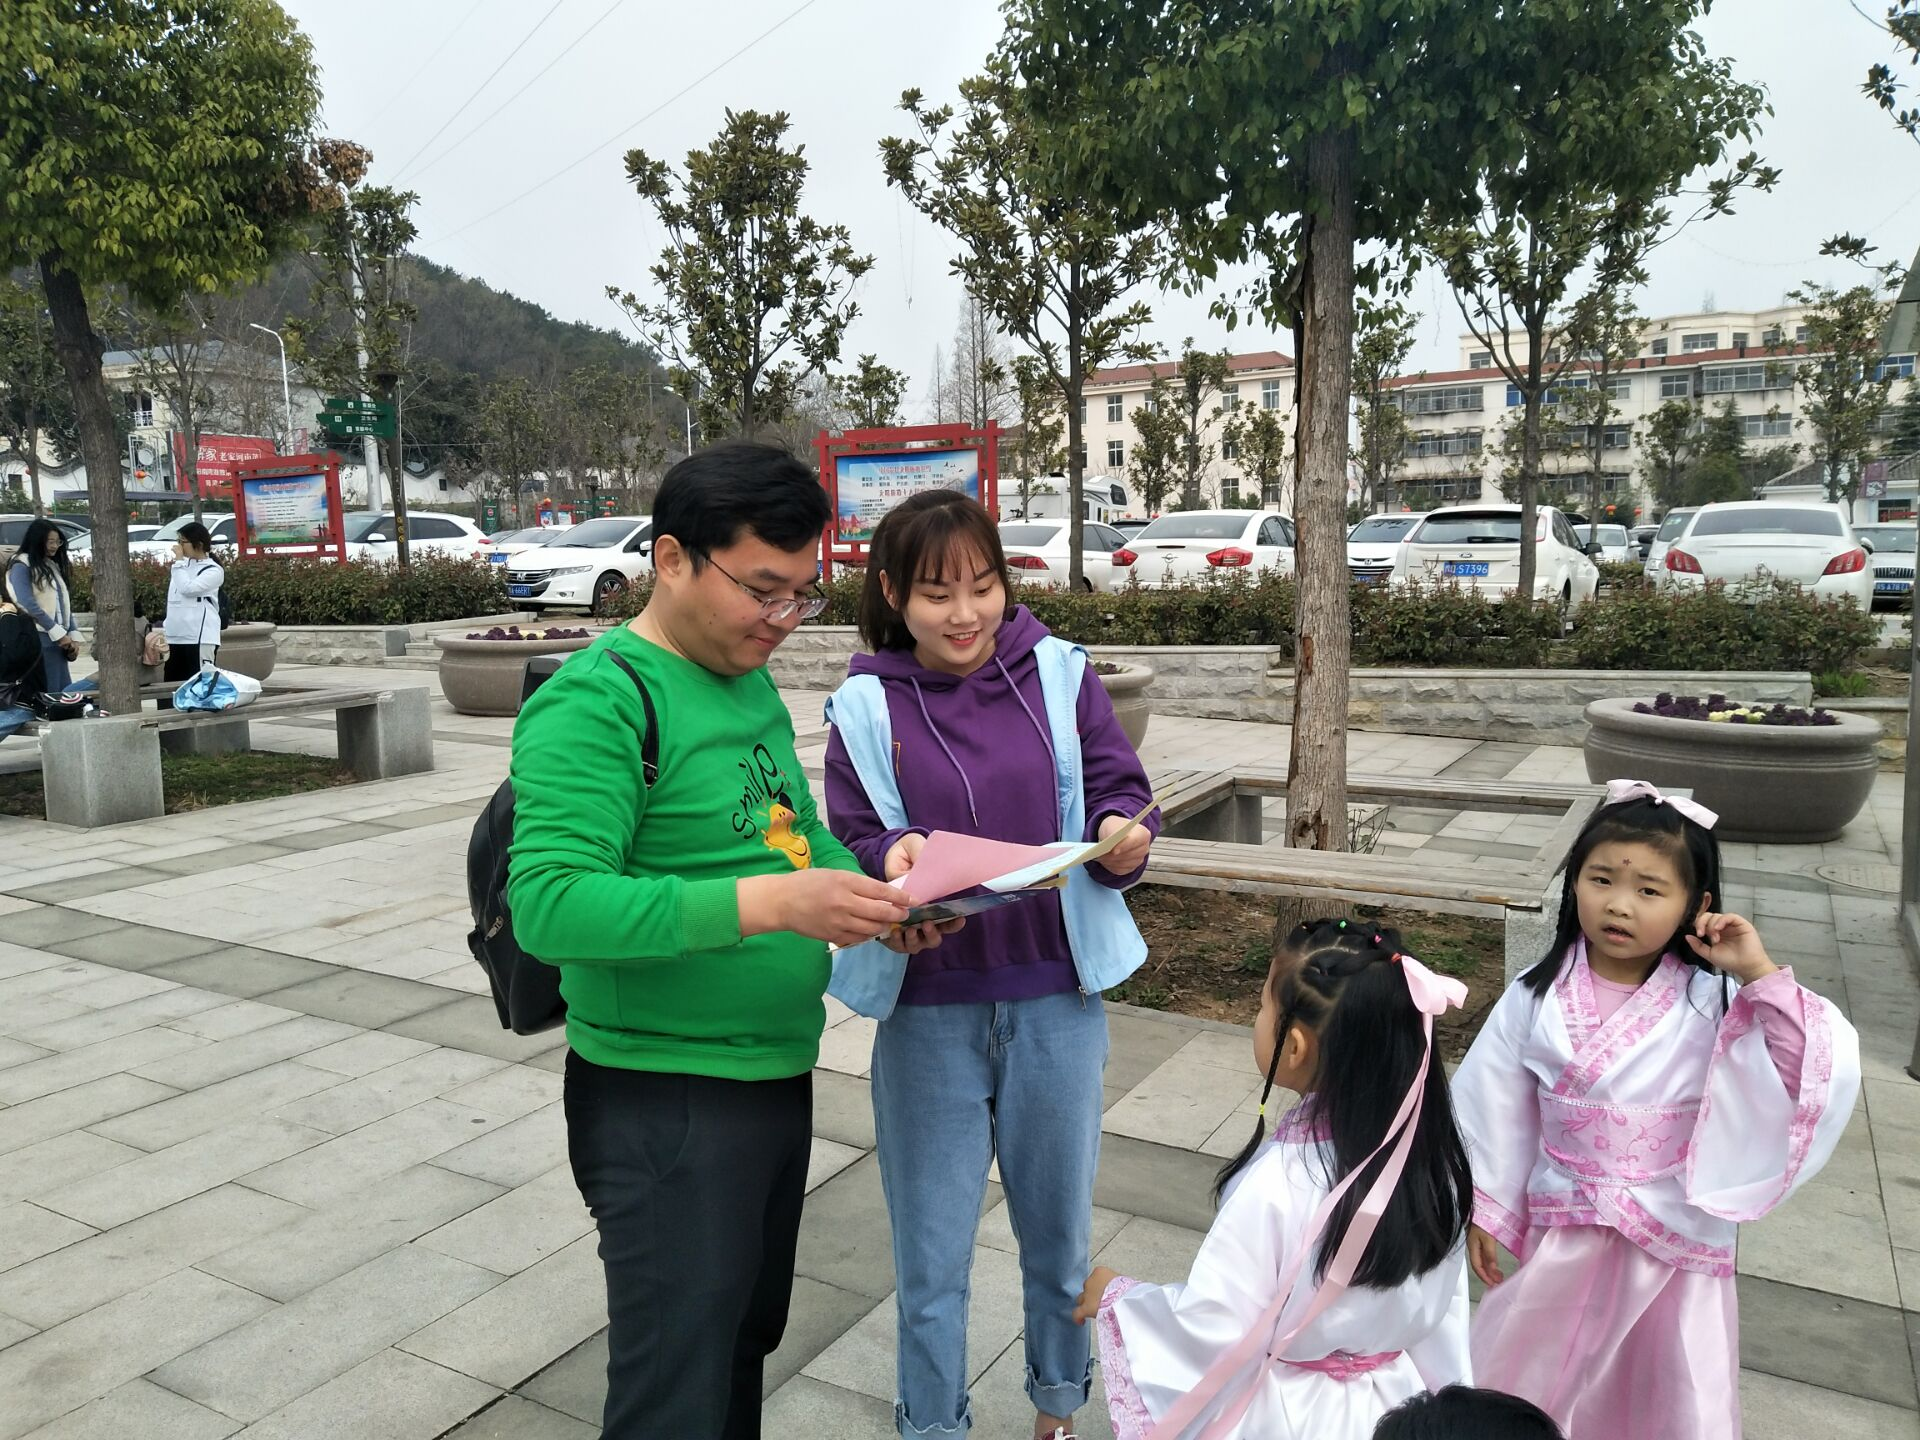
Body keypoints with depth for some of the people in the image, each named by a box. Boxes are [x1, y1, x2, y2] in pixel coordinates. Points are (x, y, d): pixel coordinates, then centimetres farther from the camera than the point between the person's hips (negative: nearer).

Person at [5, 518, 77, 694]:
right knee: (49, 693, -9)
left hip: (59, 640, 7)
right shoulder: (22, 566, -4)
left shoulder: (54, 566, 18)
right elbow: (28, 604, -14)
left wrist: (73, 636, 5)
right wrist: (58, 633, -15)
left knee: (66, 692, 4)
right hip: (39, 639, -7)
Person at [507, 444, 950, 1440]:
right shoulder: (598, 700, -19)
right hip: (665, 1104, -8)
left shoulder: (752, 684, 7)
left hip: (779, 1079, 8)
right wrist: (770, 903, -34)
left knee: (746, 1347, 25)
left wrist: (873, 897, -4)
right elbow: (548, 905, -28)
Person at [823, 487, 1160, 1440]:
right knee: (931, 1254, 11)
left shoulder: (1058, 674, -2)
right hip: (928, 1012, -1)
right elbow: (849, 848, -2)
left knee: (1059, 1228, 19)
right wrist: (891, 861, -23)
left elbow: (1118, 791, 1)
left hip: (1056, 999, 1)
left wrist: (1122, 835, -21)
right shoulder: (867, 708, -3)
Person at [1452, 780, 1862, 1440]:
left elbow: (1823, 1071, -21)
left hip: (1675, 1241, -1)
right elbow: (1496, 1107, 0)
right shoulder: (1537, 995, -9)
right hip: (1563, 1233, 1)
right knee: (1522, 1385, 18)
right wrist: (1484, 1208, 5)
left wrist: (1761, 975, -26)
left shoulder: (1713, 1004, -13)